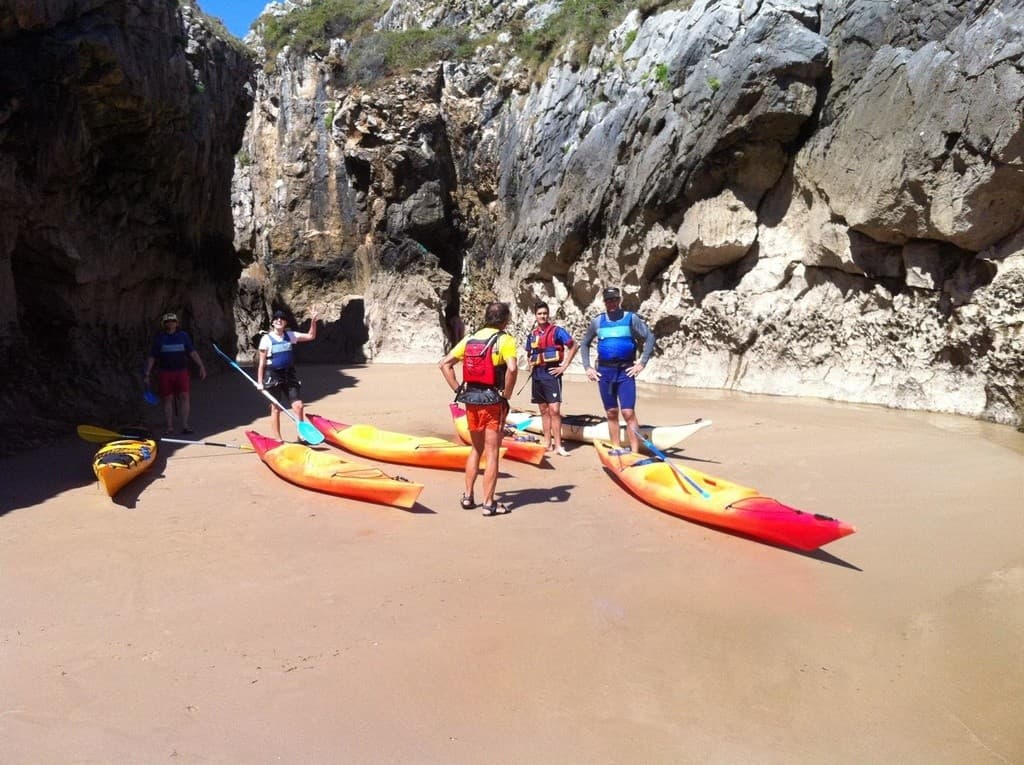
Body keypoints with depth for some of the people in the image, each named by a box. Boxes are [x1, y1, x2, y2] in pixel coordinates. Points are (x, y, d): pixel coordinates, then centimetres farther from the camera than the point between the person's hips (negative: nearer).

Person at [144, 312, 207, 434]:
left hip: (181, 371, 0)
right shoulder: (159, 338, 7)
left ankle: (185, 425, -6)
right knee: (168, 399, 2)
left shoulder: (183, 336, 8)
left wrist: (201, 367, -6)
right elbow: (152, 357, 8)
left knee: (185, 397, -9)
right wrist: (147, 374, 5)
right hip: (165, 373, 0)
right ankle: (170, 427, 9)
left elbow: (193, 352, 5)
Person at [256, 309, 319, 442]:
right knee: (275, 409, 4)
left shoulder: (290, 335, 6)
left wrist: (313, 321, -4)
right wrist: (260, 382, -7)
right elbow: (262, 363, -4)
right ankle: (277, 440, 13)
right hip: (273, 376, -4)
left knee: (298, 406, -2)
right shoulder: (267, 339, -5)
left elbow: (311, 336, 10)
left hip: (289, 375, 4)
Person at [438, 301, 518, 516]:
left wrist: (458, 390, 7)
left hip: (471, 400, 6)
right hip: (492, 402, -5)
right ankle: (488, 503, 7)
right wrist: (506, 395, -14)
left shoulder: (470, 339, 9)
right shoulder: (504, 340, -9)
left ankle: (468, 497, 24)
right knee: (492, 453, 3)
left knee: (476, 450, 21)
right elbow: (512, 368, -26)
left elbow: (444, 364, 7)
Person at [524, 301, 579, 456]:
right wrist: (531, 366, 12)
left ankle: (558, 445, -8)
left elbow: (574, 346, -6)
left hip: (551, 374, -6)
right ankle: (547, 443, 15)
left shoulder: (556, 331, -5)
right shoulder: (532, 334, 12)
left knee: (554, 410, -11)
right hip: (537, 375, 6)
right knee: (544, 411, 10)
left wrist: (564, 366, -9)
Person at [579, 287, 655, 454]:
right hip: (604, 371, 3)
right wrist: (587, 367, 10)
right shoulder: (597, 322, 8)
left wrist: (642, 363, -6)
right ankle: (616, 449, 20)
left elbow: (650, 338, 0)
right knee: (611, 413, 10)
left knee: (628, 413, -11)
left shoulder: (631, 318, 0)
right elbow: (584, 343, 18)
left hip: (625, 371, -3)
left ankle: (635, 453, -9)